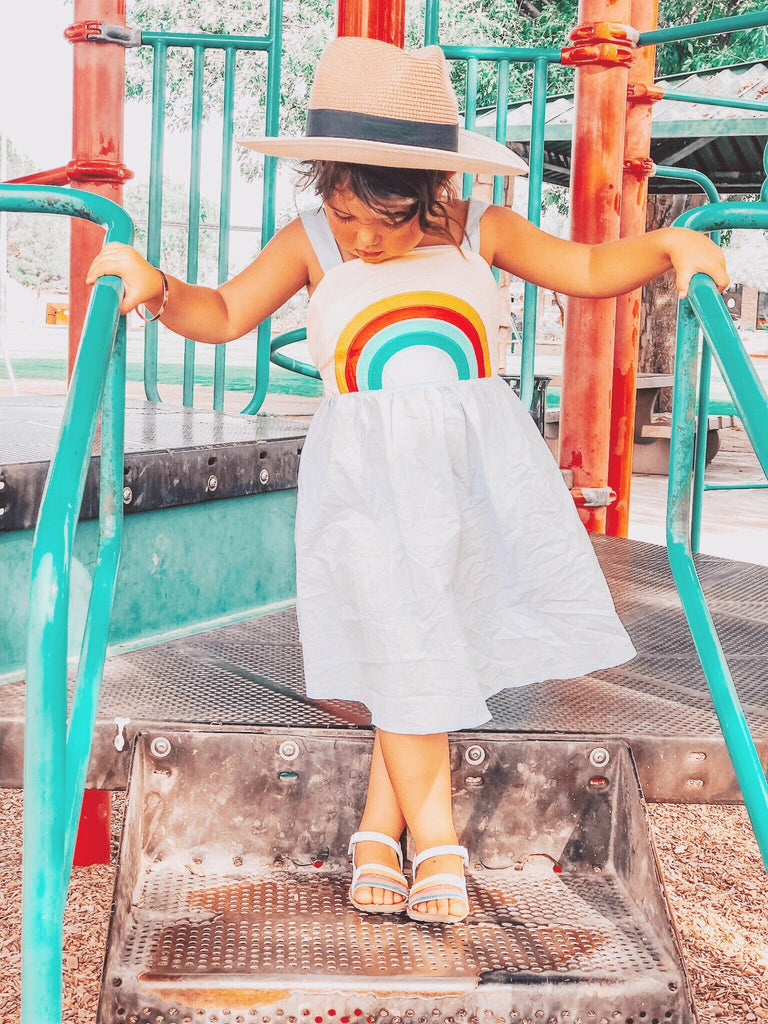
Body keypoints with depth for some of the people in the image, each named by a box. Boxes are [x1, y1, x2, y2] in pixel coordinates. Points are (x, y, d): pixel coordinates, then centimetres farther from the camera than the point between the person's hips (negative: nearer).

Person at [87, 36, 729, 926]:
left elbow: (587, 270, 17)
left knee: (444, 648, -3)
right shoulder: (309, 245, 4)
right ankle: (436, 842, 5)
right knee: (406, 653, -11)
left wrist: (666, 246, 4)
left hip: (479, 473, 2)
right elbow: (223, 314, 4)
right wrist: (156, 287, -13)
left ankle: (378, 829, 12)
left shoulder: (477, 233, 7)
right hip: (369, 478, -1)